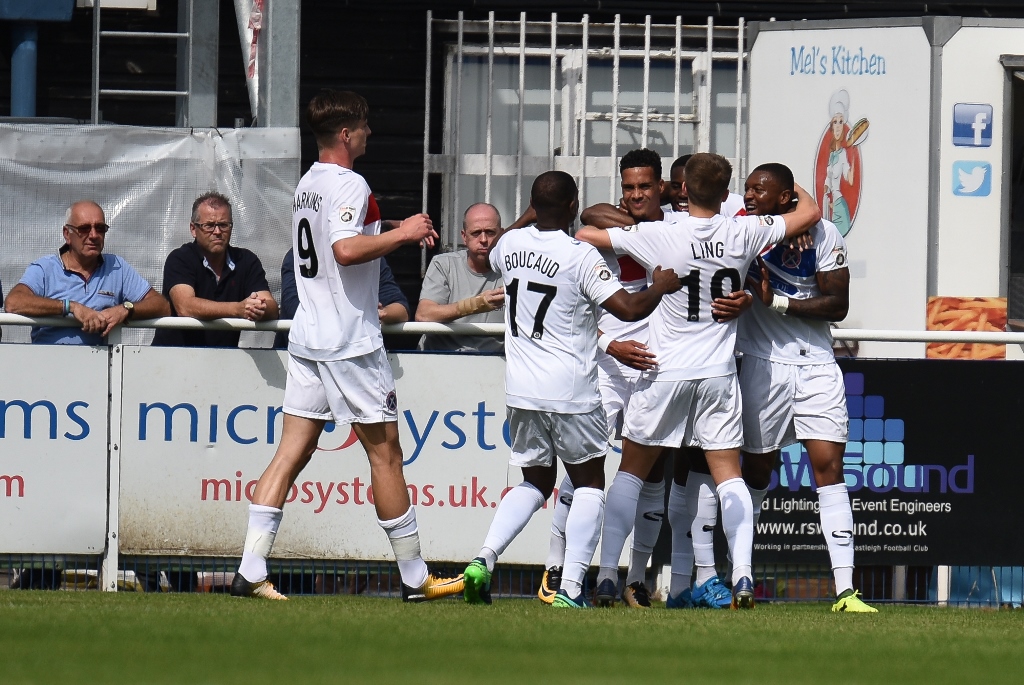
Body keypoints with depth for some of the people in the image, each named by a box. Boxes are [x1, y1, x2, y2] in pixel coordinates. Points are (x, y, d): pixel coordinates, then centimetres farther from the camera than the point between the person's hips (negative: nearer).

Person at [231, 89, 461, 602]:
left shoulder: (307, 185, 16)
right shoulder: (348, 185, -13)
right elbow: (346, 250, -27)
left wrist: (399, 237, 24)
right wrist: (402, 233, -16)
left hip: (307, 338, 8)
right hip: (350, 341, -8)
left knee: (291, 453, 3)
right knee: (384, 451, 0)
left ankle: (250, 571, -6)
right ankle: (414, 578, 6)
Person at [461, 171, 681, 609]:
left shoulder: (511, 244, 4)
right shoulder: (580, 256, -14)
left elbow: (491, 259, 30)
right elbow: (628, 308, -18)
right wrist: (660, 287, 1)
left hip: (521, 390, 5)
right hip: (571, 392, -5)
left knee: (535, 481, 19)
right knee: (589, 482, 9)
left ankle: (484, 558, -2)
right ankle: (570, 589, -3)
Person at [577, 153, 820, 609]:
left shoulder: (660, 236, -12)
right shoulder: (743, 234, -5)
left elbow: (586, 235, -3)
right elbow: (809, 214, 8)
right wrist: (794, 188, 29)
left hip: (665, 372, -2)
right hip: (719, 373, 2)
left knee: (631, 470, 8)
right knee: (728, 473, 6)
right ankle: (742, 574, -8)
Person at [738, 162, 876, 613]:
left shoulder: (822, 234, -4)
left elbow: (838, 304, -7)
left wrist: (778, 302, -15)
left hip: (817, 367, 0)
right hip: (763, 367, 0)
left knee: (829, 467, -8)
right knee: (757, 471, 5)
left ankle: (844, 589, -12)